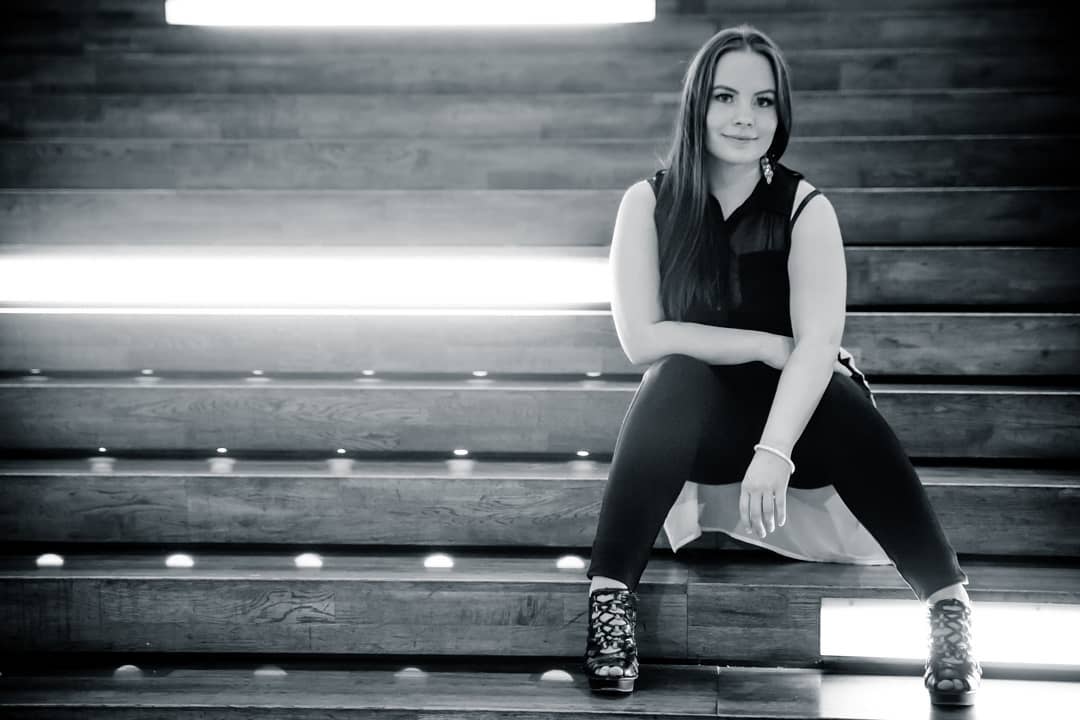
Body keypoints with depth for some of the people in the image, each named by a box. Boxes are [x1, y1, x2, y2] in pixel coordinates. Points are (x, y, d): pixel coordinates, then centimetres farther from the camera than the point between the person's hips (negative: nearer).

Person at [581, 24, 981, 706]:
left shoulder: (806, 208, -10)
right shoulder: (650, 203, -7)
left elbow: (817, 345, -22)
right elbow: (643, 338, -16)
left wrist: (773, 453, -36)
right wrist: (768, 347, -18)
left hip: (796, 419, 0)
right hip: (699, 427, 0)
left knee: (846, 401, -32)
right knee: (678, 376, -33)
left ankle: (950, 607, -34)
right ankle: (610, 596, -34)